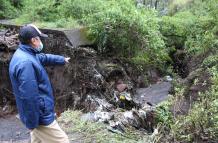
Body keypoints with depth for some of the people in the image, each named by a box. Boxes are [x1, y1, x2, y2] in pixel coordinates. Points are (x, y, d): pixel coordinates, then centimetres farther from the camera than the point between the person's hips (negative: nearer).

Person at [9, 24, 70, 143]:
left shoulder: (24, 54, 7)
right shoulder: (26, 63, -28)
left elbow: (44, 58, 26)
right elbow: (29, 97, -30)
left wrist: (62, 59, 40)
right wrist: (32, 123, -24)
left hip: (38, 112, 10)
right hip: (40, 116, -10)